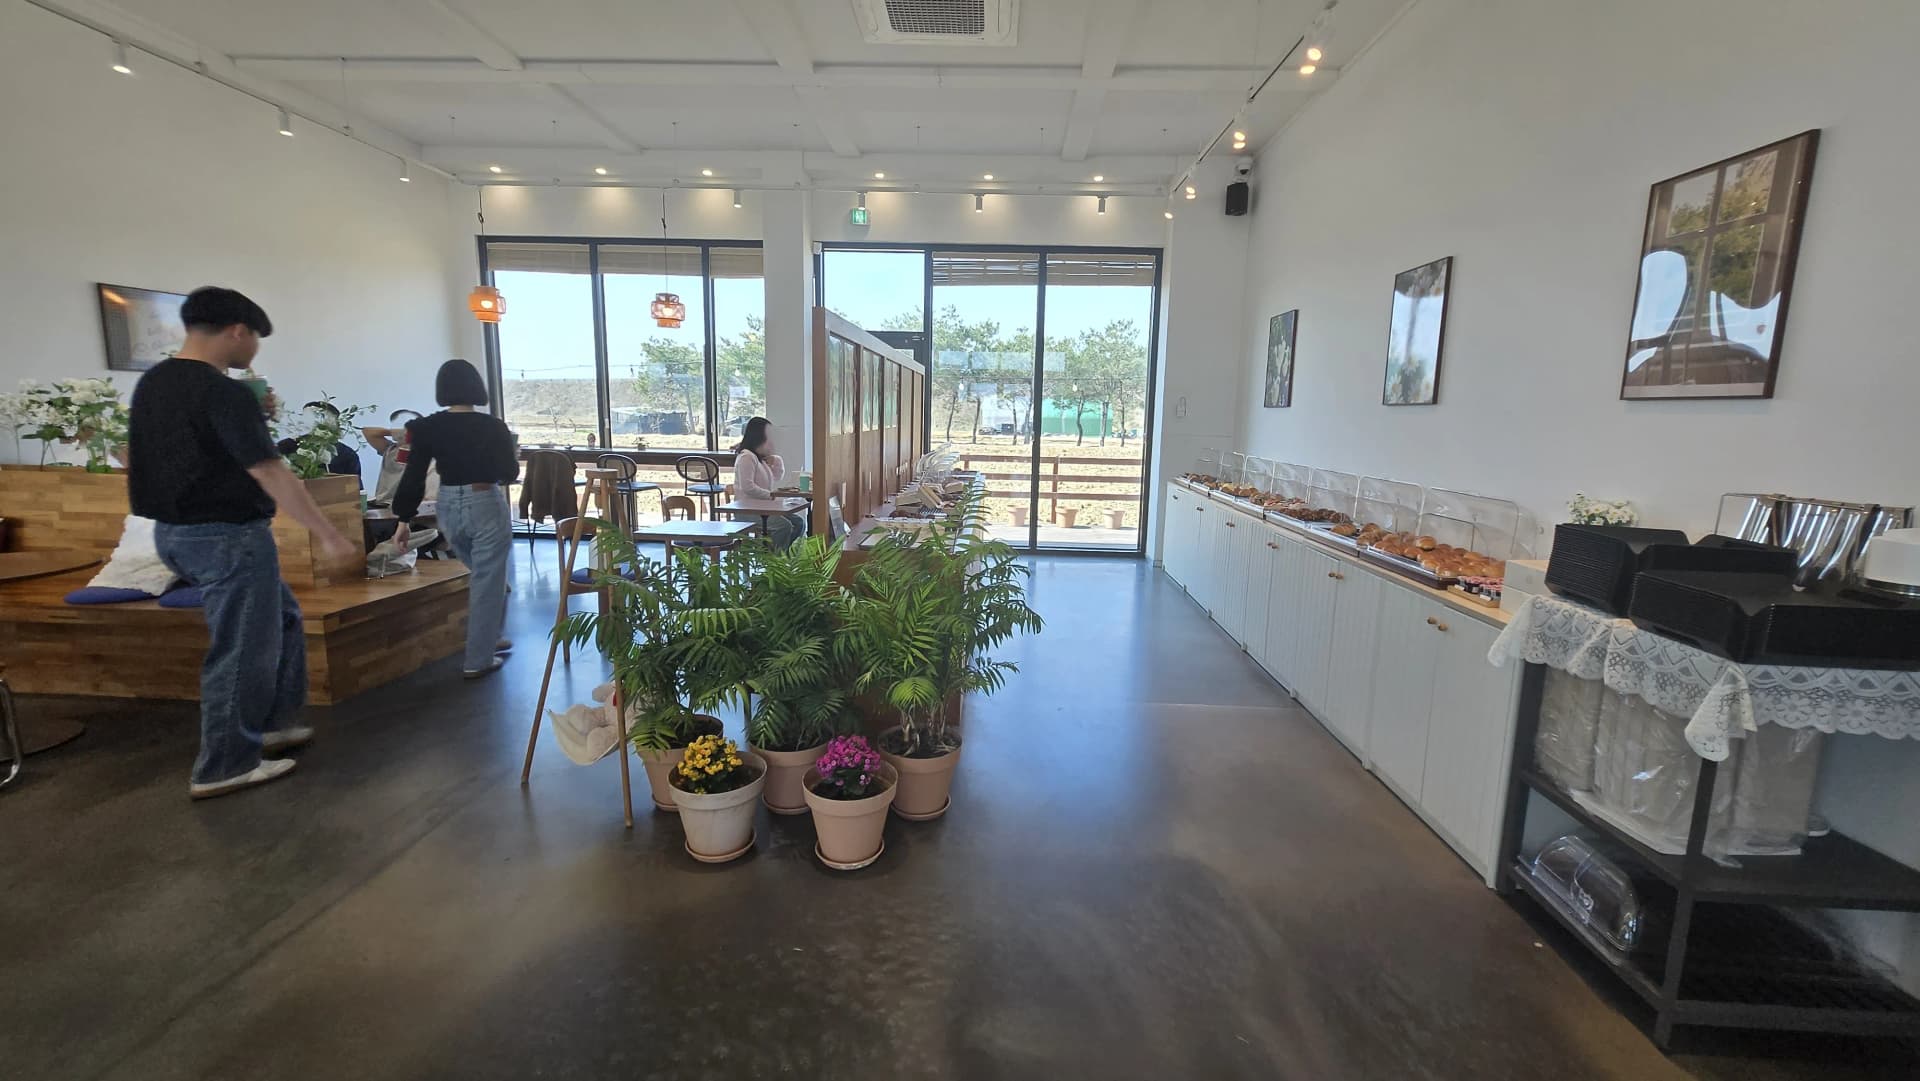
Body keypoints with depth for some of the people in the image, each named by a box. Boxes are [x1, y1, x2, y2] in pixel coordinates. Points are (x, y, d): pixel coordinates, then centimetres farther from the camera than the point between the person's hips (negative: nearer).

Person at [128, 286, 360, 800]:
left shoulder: (151, 383, 9)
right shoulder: (225, 393, -20)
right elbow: (270, 475, -24)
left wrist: (253, 416, 17)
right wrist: (328, 534, -21)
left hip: (175, 531, 10)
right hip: (227, 536, -10)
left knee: (281, 617, 22)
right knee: (242, 649, 1)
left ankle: (269, 723, 30)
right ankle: (223, 768, 11)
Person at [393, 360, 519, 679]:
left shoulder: (427, 427, -3)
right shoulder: (492, 426, -12)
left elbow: (413, 477, -2)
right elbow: (510, 474, -5)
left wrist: (404, 520, 5)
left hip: (448, 507, 5)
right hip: (486, 506, -5)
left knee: (482, 577, 25)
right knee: (488, 583, 4)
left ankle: (487, 638, 35)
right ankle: (478, 660, 7)